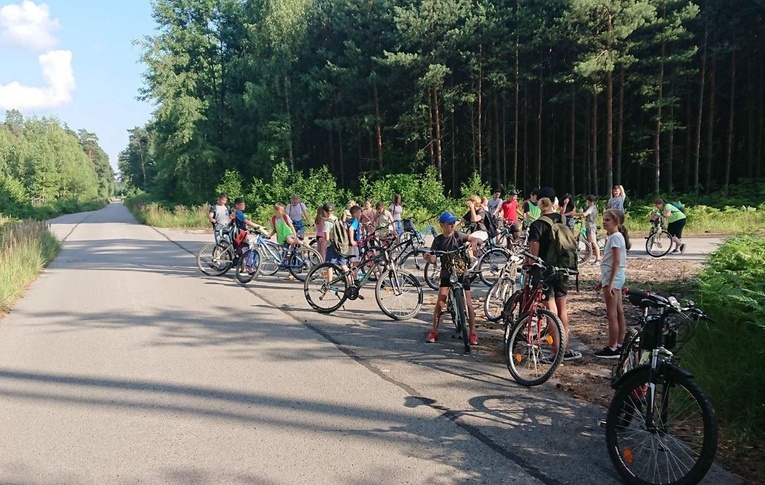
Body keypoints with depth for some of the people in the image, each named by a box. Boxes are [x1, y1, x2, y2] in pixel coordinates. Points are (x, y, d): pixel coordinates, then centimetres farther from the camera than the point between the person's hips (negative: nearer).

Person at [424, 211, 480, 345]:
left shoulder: (458, 235, -5)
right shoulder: (438, 240, -4)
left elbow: (474, 239, -4)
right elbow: (433, 260, -8)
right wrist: (428, 257, -31)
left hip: (462, 273, 0)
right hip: (446, 274, 0)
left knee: (467, 302, -4)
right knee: (440, 302, -9)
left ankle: (473, 333, 3)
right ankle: (434, 331, 4)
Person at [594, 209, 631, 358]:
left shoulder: (615, 237, -15)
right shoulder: (616, 236, 15)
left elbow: (616, 261, -21)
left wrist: (610, 283, -23)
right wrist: (603, 282, 22)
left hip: (613, 277, -10)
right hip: (616, 277, 10)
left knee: (612, 314, -6)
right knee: (619, 312, 13)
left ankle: (612, 348, -2)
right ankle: (619, 344, 20)